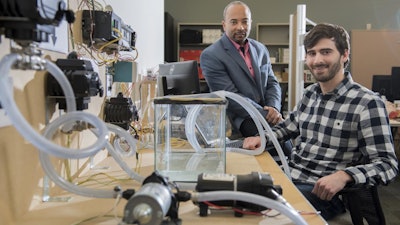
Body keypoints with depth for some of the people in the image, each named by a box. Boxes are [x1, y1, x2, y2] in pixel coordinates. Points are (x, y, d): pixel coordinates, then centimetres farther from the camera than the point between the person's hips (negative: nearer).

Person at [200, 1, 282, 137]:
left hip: (265, 112, 6)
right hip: (238, 119, -6)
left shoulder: (260, 49, 13)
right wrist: (266, 115, -19)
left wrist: (273, 108, -8)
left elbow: (272, 83, 14)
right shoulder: (210, 56, -8)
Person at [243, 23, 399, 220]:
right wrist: (262, 138, 6)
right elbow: (288, 126, 26)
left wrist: (344, 176, -32)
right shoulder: (310, 94, 10)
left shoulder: (367, 103, -12)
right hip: (289, 177, 7)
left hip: (324, 191, -6)